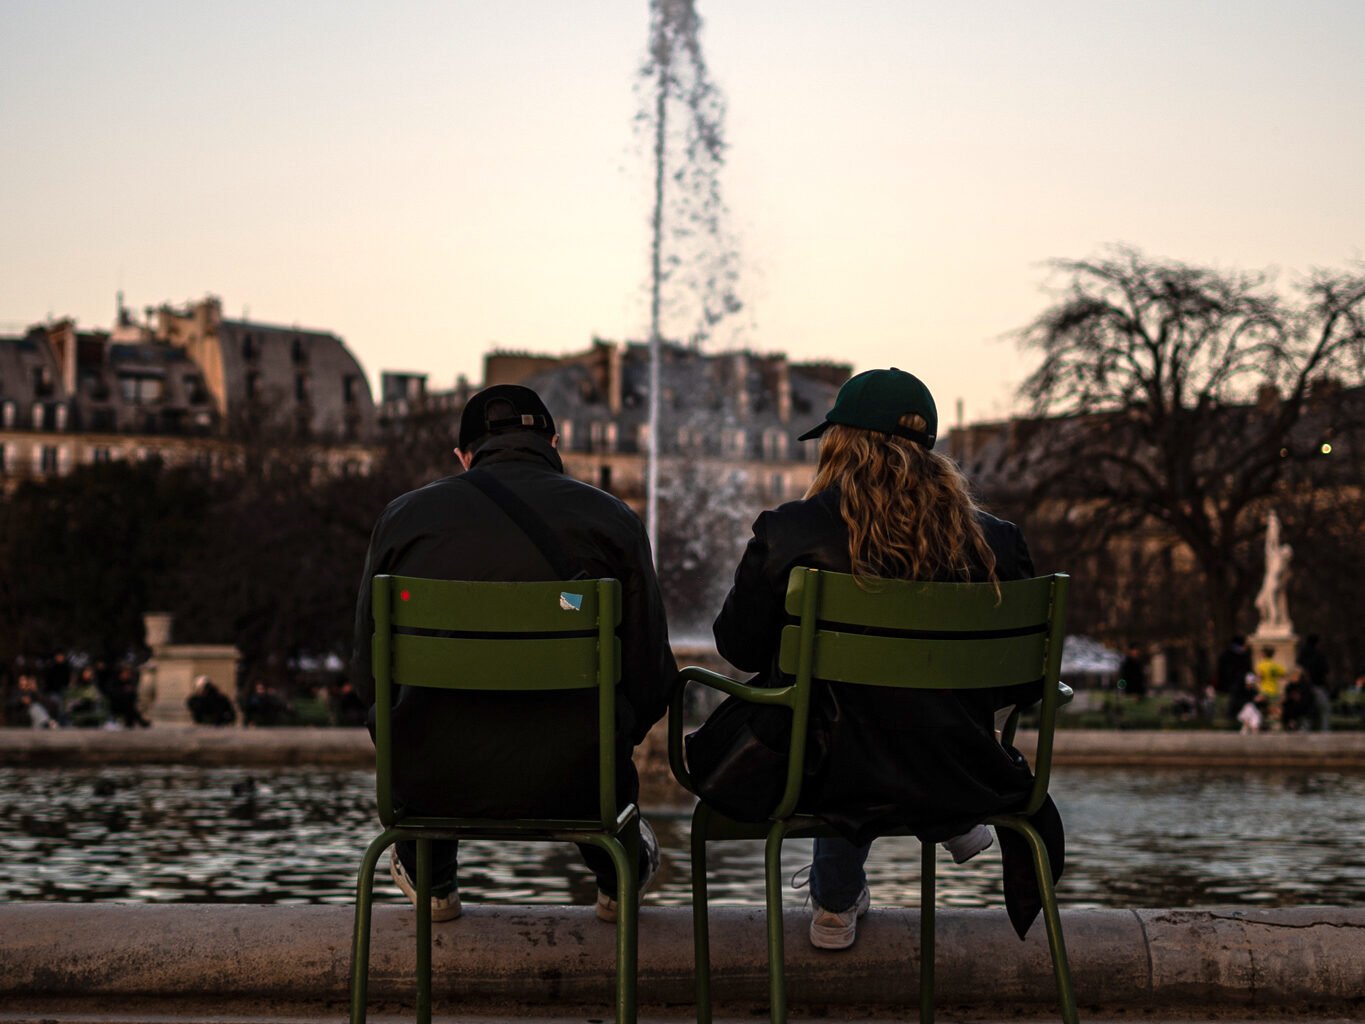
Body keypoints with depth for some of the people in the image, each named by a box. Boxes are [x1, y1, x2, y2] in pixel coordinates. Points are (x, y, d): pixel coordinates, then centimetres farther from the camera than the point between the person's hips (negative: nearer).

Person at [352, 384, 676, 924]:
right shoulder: (613, 520, -3)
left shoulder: (402, 515, 0)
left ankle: (430, 879, 53)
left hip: (431, 782, 1)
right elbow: (649, 679, -2)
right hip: (570, 782, 0)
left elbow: (370, 676, 6)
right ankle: (618, 876, 53)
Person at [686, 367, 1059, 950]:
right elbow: (1025, 683, 3)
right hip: (958, 782, 2)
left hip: (826, 782, -2)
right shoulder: (992, 544, -6)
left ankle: (836, 901, 46)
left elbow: (739, 649, 0)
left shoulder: (788, 535, -13)